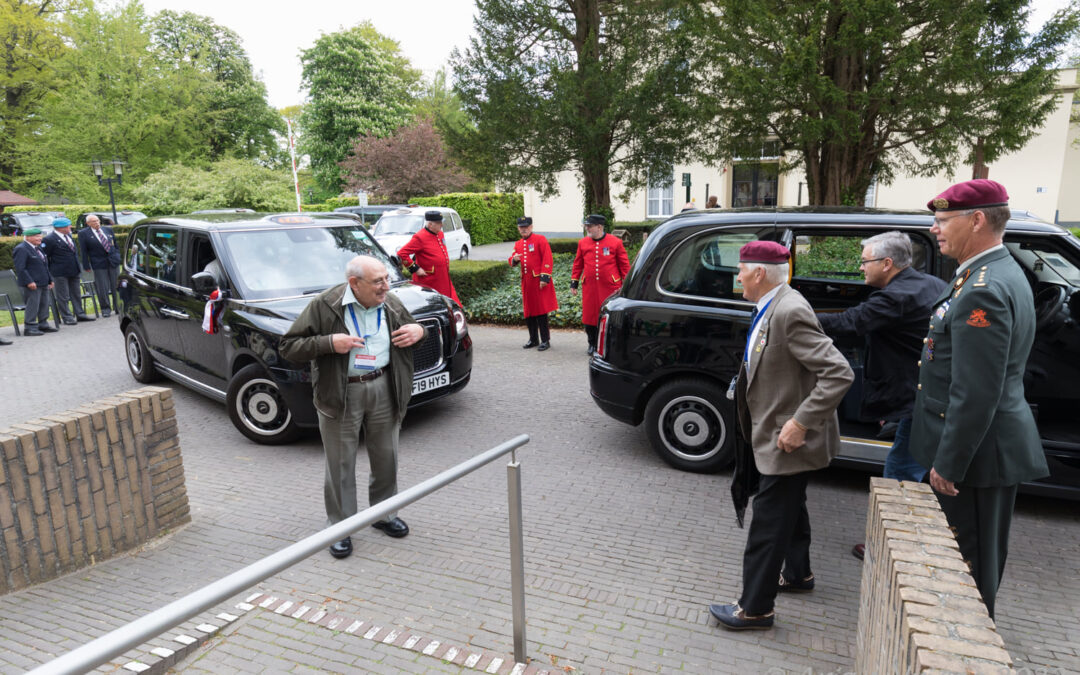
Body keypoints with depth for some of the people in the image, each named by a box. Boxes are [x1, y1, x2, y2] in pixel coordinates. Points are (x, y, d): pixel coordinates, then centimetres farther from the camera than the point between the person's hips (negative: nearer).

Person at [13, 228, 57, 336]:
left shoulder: (38, 248, 17)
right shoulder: (21, 249, -11)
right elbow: (20, 268, -17)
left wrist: (50, 279, 20)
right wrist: (29, 281, -22)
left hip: (43, 283, 9)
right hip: (32, 284, -9)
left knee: (44, 304, 12)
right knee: (32, 305, -6)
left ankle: (43, 325, 22)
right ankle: (29, 328, 0)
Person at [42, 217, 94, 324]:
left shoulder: (68, 235, 10)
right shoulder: (49, 239, -14)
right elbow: (44, 257, -9)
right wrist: (50, 271, -5)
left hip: (74, 271, 8)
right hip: (60, 274, -8)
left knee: (76, 294, 14)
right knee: (63, 297, 0)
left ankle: (80, 314, 23)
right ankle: (67, 318, 6)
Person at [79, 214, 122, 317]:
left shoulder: (108, 230, 12)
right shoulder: (84, 234, 1)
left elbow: (115, 244, 18)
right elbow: (84, 252, -1)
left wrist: (118, 257, 9)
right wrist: (86, 266, -6)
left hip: (113, 262, 3)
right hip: (99, 264, -3)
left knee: (116, 286, 7)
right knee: (102, 288, -1)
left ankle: (118, 307, 18)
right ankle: (105, 308, 10)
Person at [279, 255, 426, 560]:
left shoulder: (391, 304, 3)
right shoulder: (325, 305, -12)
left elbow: (412, 326, 21)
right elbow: (288, 346, -9)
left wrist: (419, 331, -4)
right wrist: (329, 343, -23)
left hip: (383, 389, 4)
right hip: (341, 395, -4)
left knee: (386, 457, 14)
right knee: (341, 465, 5)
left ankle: (384, 513, 36)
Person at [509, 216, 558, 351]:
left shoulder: (540, 239, -4)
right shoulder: (518, 244, 15)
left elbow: (547, 259, -10)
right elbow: (511, 261, 15)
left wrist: (544, 278, -16)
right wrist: (514, 259, -10)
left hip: (539, 281, -6)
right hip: (526, 282, 6)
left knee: (541, 311, -4)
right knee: (529, 312, 10)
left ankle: (545, 340, 4)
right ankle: (533, 339, 21)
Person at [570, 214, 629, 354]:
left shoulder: (615, 242, -3)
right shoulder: (583, 243, 6)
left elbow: (624, 265, 1)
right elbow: (578, 264, 13)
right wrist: (573, 282, 9)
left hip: (610, 287, -3)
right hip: (589, 288, 3)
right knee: (589, 316, 5)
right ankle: (592, 344, 23)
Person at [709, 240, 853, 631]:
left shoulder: (790, 312, -26)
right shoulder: (773, 308, 5)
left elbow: (839, 373, -30)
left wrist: (799, 423, -29)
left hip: (787, 440, -10)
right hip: (776, 433, 10)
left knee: (768, 523, 1)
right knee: (790, 508, 27)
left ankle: (755, 608, 16)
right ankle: (797, 574, 48)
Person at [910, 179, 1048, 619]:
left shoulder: (982, 291, -23)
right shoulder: (1001, 273, 11)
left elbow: (976, 394, -26)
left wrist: (948, 464, -19)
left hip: (977, 450, -10)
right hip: (993, 442, 10)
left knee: (967, 557, 4)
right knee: (980, 554, 22)